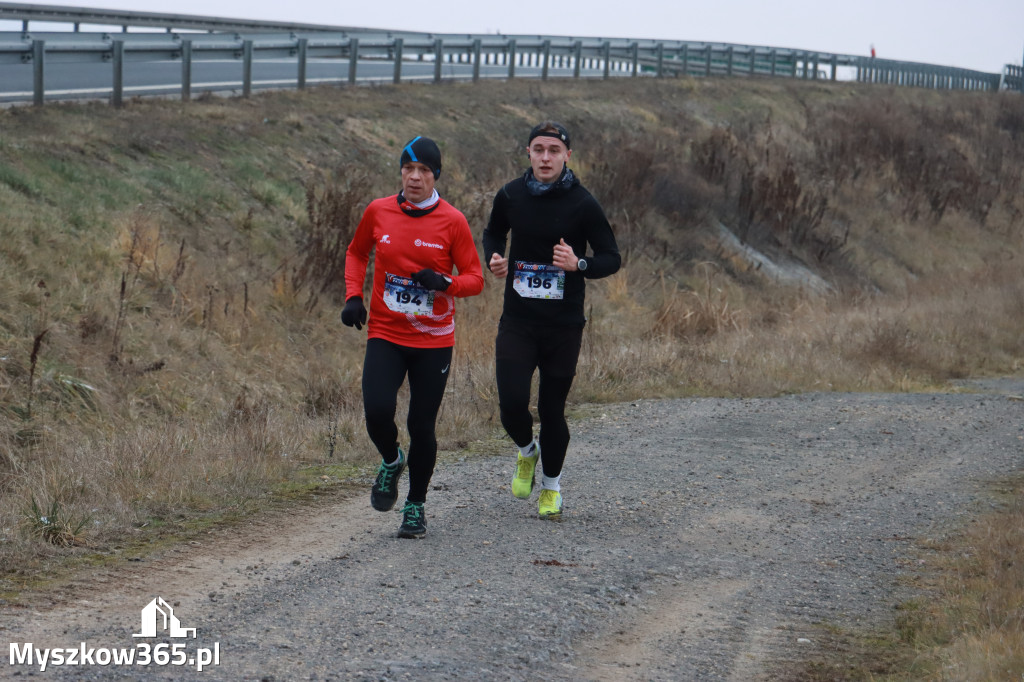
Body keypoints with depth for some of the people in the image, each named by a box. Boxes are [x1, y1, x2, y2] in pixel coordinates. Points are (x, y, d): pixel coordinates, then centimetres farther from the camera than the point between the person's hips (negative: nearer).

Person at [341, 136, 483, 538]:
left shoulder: (452, 221, -6)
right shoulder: (378, 212, 0)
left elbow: (475, 279, -2)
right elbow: (357, 253, 18)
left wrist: (445, 282, -23)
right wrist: (353, 296, 3)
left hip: (433, 341, -1)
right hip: (385, 335, 1)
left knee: (421, 426, 1)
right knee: (377, 411, -18)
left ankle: (416, 506, 21)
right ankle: (392, 463, 16)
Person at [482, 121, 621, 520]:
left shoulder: (582, 205, -8)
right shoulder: (511, 196, 2)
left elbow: (612, 259, -3)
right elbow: (494, 232, 22)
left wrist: (578, 264, -22)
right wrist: (494, 259, 1)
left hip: (564, 325, -2)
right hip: (517, 321, 2)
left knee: (552, 411, 3)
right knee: (512, 404, -11)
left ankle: (551, 488, 26)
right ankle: (526, 453, 24)